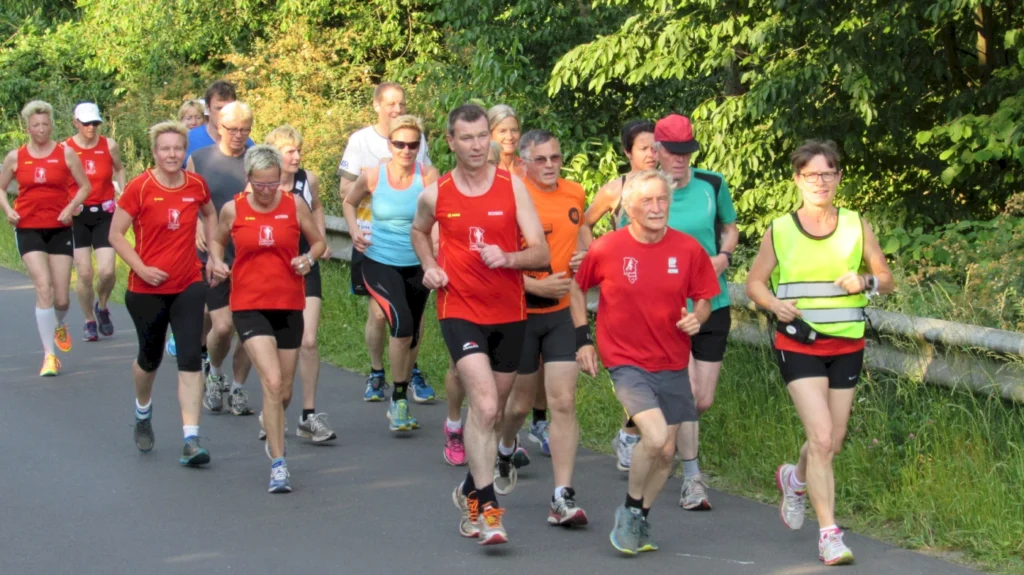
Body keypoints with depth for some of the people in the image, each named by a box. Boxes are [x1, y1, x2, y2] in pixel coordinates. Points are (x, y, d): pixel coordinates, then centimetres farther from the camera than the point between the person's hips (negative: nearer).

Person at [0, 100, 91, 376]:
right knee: (44, 288, -16)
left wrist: (70, 208, -11)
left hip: (60, 229, 1)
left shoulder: (66, 154, 0)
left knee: (61, 298, 3)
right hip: (28, 230, -1)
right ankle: (49, 355, -11)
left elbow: (85, 186, 5)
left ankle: (59, 325, 41)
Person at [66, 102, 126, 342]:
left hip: (105, 214, 1)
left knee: (107, 271, -11)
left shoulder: (110, 146, 1)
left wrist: (122, 191, 8)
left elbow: (119, 169, 21)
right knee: (84, 273, -3)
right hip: (77, 216, -1)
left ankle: (102, 306, 21)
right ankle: (90, 322, 16)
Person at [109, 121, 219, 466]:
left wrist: (214, 254, 12)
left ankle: (191, 439, -13)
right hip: (147, 289, -2)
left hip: (189, 286, 2)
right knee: (150, 358, 15)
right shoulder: (139, 188, -11)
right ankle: (143, 412, 47)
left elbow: (210, 215, 21)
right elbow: (116, 234, -6)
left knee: (191, 359, -11)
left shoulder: (196, 185, -1)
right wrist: (141, 268, -17)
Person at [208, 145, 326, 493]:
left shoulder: (295, 206, 0)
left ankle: (273, 434, 45)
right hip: (249, 306, -2)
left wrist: (309, 258, -11)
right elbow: (217, 241, 16)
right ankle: (278, 465, -13)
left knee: (284, 392, 11)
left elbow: (319, 242, 10)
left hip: (289, 305, 2)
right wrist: (218, 264, -4)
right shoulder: (233, 209, -1)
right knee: (272, 382, -19)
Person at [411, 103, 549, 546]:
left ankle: (469, 491, 35)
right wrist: (429, 267, 4)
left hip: (510, 313, 2)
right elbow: (419, 231, 22)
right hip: (460, 311, -2)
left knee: (494, 411, 13)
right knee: (484, 405, -19)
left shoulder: (513, 187, -3)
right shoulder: (435, 195, -1)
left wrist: (507, 257, -26)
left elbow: (541, 253, -7)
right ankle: (487, 509, -15)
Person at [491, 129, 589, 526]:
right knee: (522, 401, 11)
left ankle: (563, 497, -9)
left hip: (562, 311, 3)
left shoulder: (576, 194, 5)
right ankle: (504, 449, 47)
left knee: (564, 402, -8)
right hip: (520, 311, -3)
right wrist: (538, 286, -21)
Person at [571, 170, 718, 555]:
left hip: (672, 364, 4)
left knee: (666, 452, 9)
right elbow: (577, 287, 7)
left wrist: (697, 317, -15)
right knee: (655, 436, -23)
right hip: (626, 361, -4)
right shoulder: (606, 249, -10)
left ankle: (641, 522, 32)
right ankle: (630, 510, 2)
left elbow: (704, 299, 7)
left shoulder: (688, 249, -5)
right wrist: (583, 338, 3)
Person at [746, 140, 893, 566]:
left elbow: (886, 280, 8)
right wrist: (775, 304, -16)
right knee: (821, 438, -14)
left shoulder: (856, 227, 2)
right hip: (798, 346, -3)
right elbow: (754, 282, 5)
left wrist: (866, 282, -15)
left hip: (846, 346, 3)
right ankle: (829, 534, -7)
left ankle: (794, 479, 45)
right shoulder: (779, 232, -2)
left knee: (833, 443, 11)